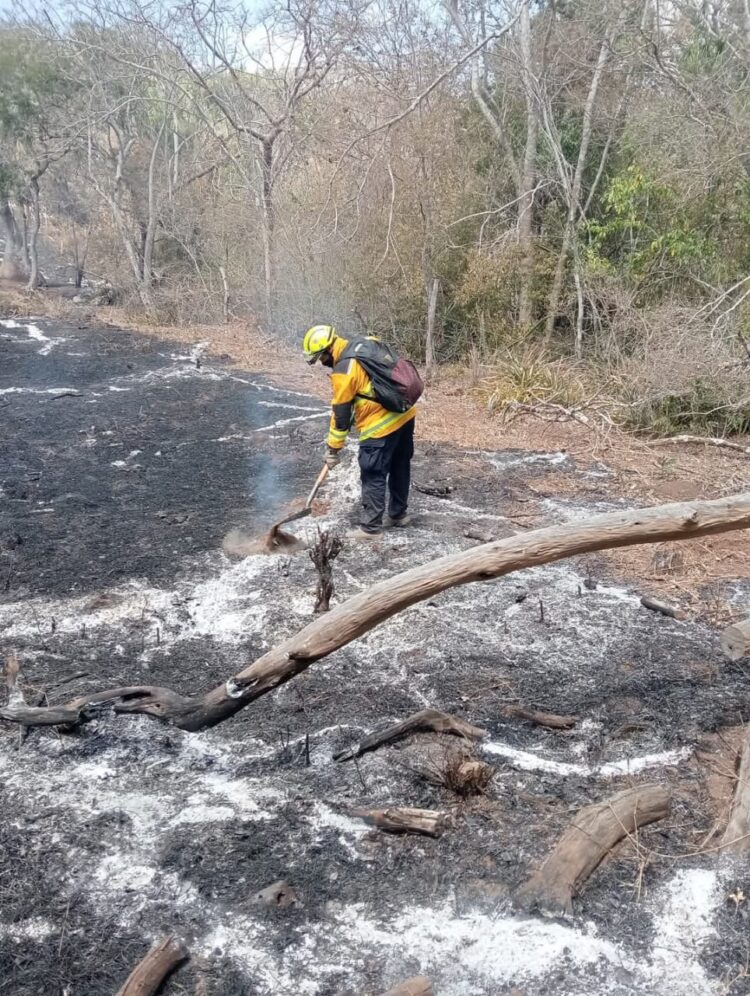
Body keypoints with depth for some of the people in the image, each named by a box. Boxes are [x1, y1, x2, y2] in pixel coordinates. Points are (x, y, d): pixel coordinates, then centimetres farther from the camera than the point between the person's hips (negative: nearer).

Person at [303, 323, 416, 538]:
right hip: (405, 414, 9)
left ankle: (371, 527, 7)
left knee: (373, 476, 1)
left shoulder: (343, 370, -16)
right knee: (400, 467, 19)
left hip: (381, 425, -9)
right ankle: (399, 514, 33)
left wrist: (334, 448, -1)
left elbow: (340, 413, -10)